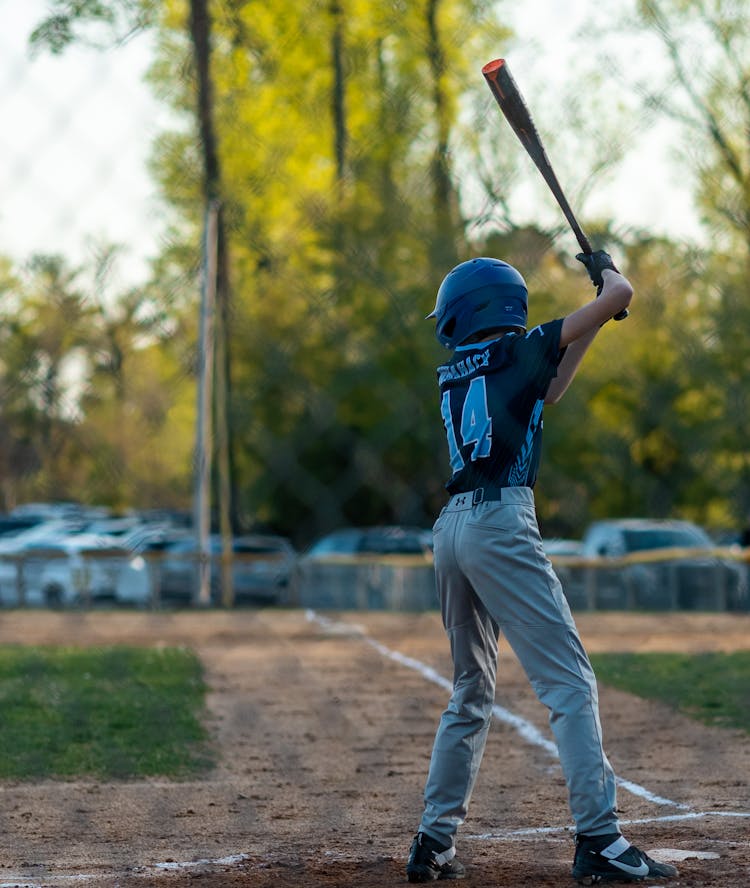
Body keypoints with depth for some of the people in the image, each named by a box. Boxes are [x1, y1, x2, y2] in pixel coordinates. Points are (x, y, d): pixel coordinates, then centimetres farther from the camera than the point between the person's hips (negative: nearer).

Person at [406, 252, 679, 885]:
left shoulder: (452, 374, 19)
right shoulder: (520, 351, 2)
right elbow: (621, 296, 1)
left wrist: (599, 311, 29)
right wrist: (608, 273, 24)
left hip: (452, 528, 7)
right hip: (501, 522, -7)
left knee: (471, 691, 16)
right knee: (569, 683, -8)